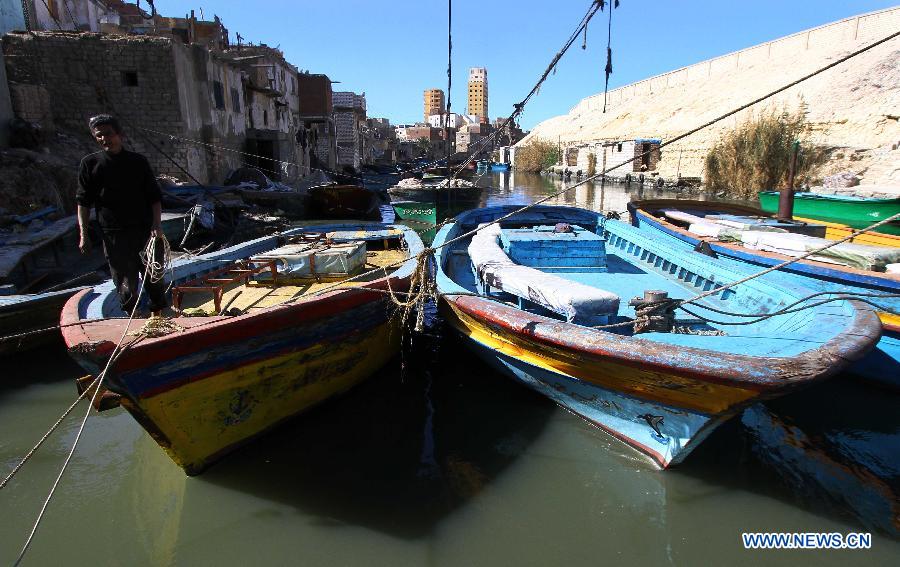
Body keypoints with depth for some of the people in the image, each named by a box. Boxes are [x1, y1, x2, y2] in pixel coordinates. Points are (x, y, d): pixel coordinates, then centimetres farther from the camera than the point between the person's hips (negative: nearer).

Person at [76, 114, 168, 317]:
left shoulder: (138, 161, 5)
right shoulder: (90, 163, 4)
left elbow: (154, 197, 5)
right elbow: (83, 202, 5)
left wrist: (157, 226, -7)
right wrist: (83, 234, -2)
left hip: (144, 230, 1)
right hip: (113, 235, -1)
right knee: (125, 282, 2)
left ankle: (158, 315, 23)